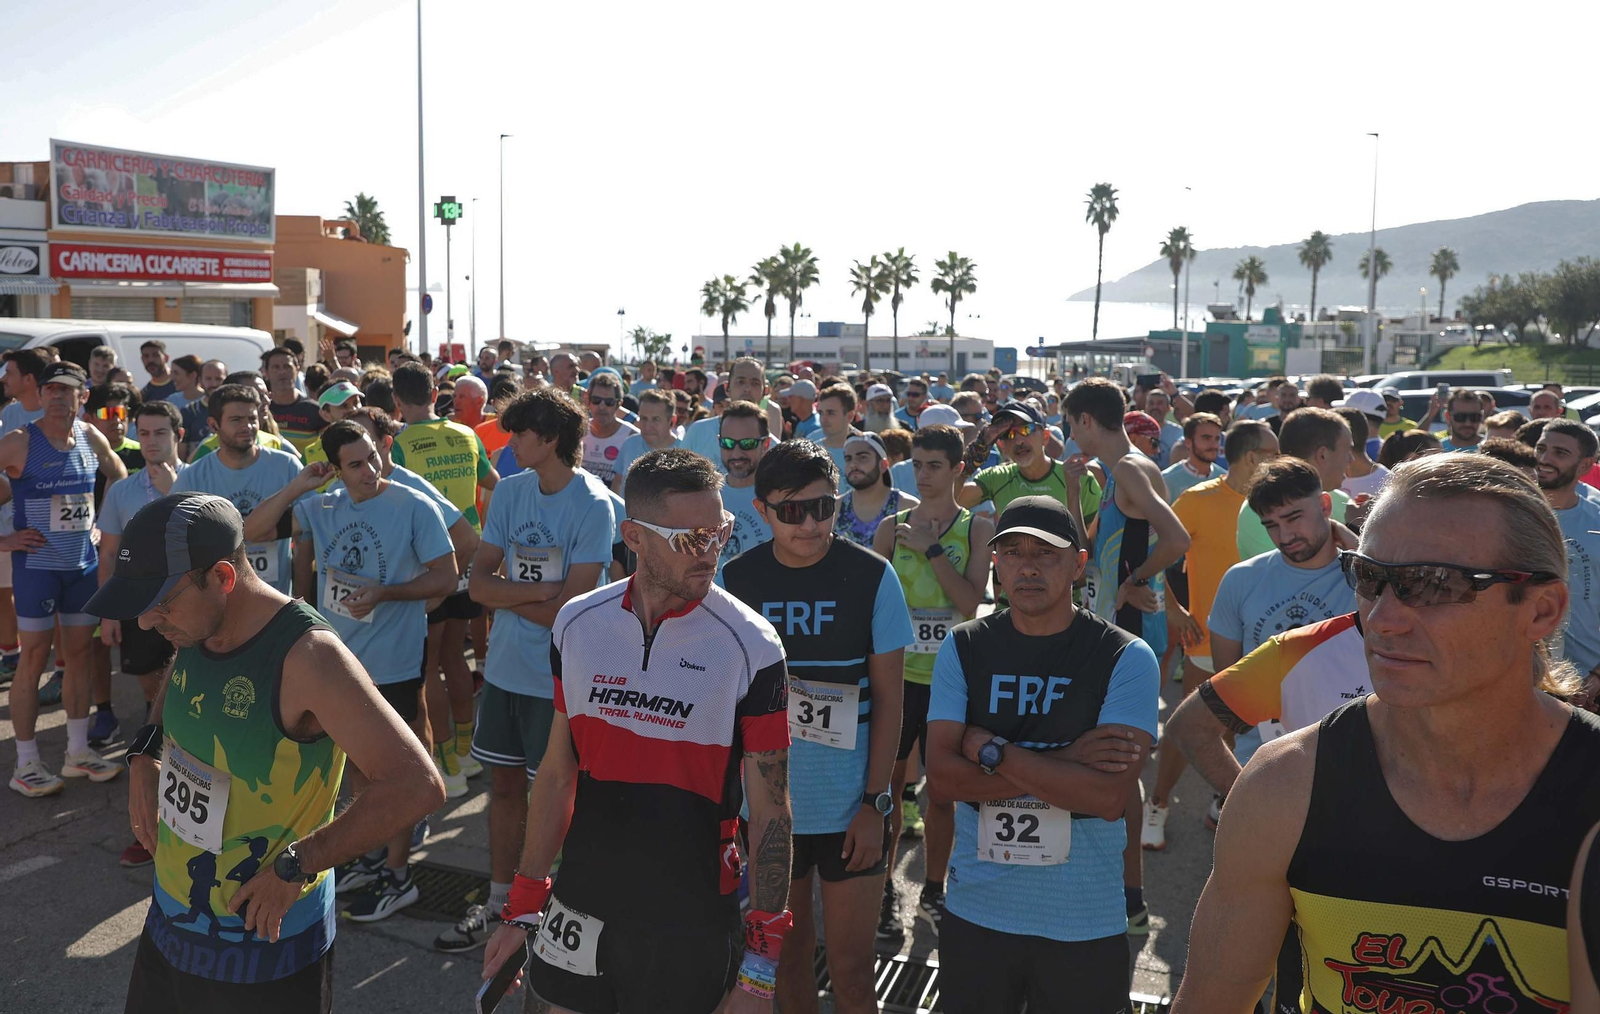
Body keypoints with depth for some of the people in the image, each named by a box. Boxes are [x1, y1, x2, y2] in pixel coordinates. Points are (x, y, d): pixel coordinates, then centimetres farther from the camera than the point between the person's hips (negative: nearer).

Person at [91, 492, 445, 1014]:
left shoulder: (306, 657, -28)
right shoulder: (194, 627, -4)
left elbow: (416, 785, -34)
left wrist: (294, 868, -27)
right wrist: (145, 753, 5)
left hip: (264, 938, -7)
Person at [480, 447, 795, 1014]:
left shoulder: (751, 646, -14)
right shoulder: (578, 624, -3)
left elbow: (769, 810, -10)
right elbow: (558, 774, 6)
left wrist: (762, 963, -10)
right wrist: (523, 906, 10)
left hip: (690, 926, -3)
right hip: (579, 908, 3)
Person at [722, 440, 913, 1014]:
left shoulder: (872, 578, -10)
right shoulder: (735, 579, -5)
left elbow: (888, 699, -6)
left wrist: (875, 804, -9)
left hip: (852, 809, -2)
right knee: (786, 957, 18)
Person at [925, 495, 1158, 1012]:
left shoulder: (1126, 658, -9)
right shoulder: (963, 648, -2)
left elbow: (1111, 796, -19)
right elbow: (940, 777, -10)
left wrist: (991, 751, -17)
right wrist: (1065, 763, -17)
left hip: (1084, 925, -2)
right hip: (975, 913, 2)